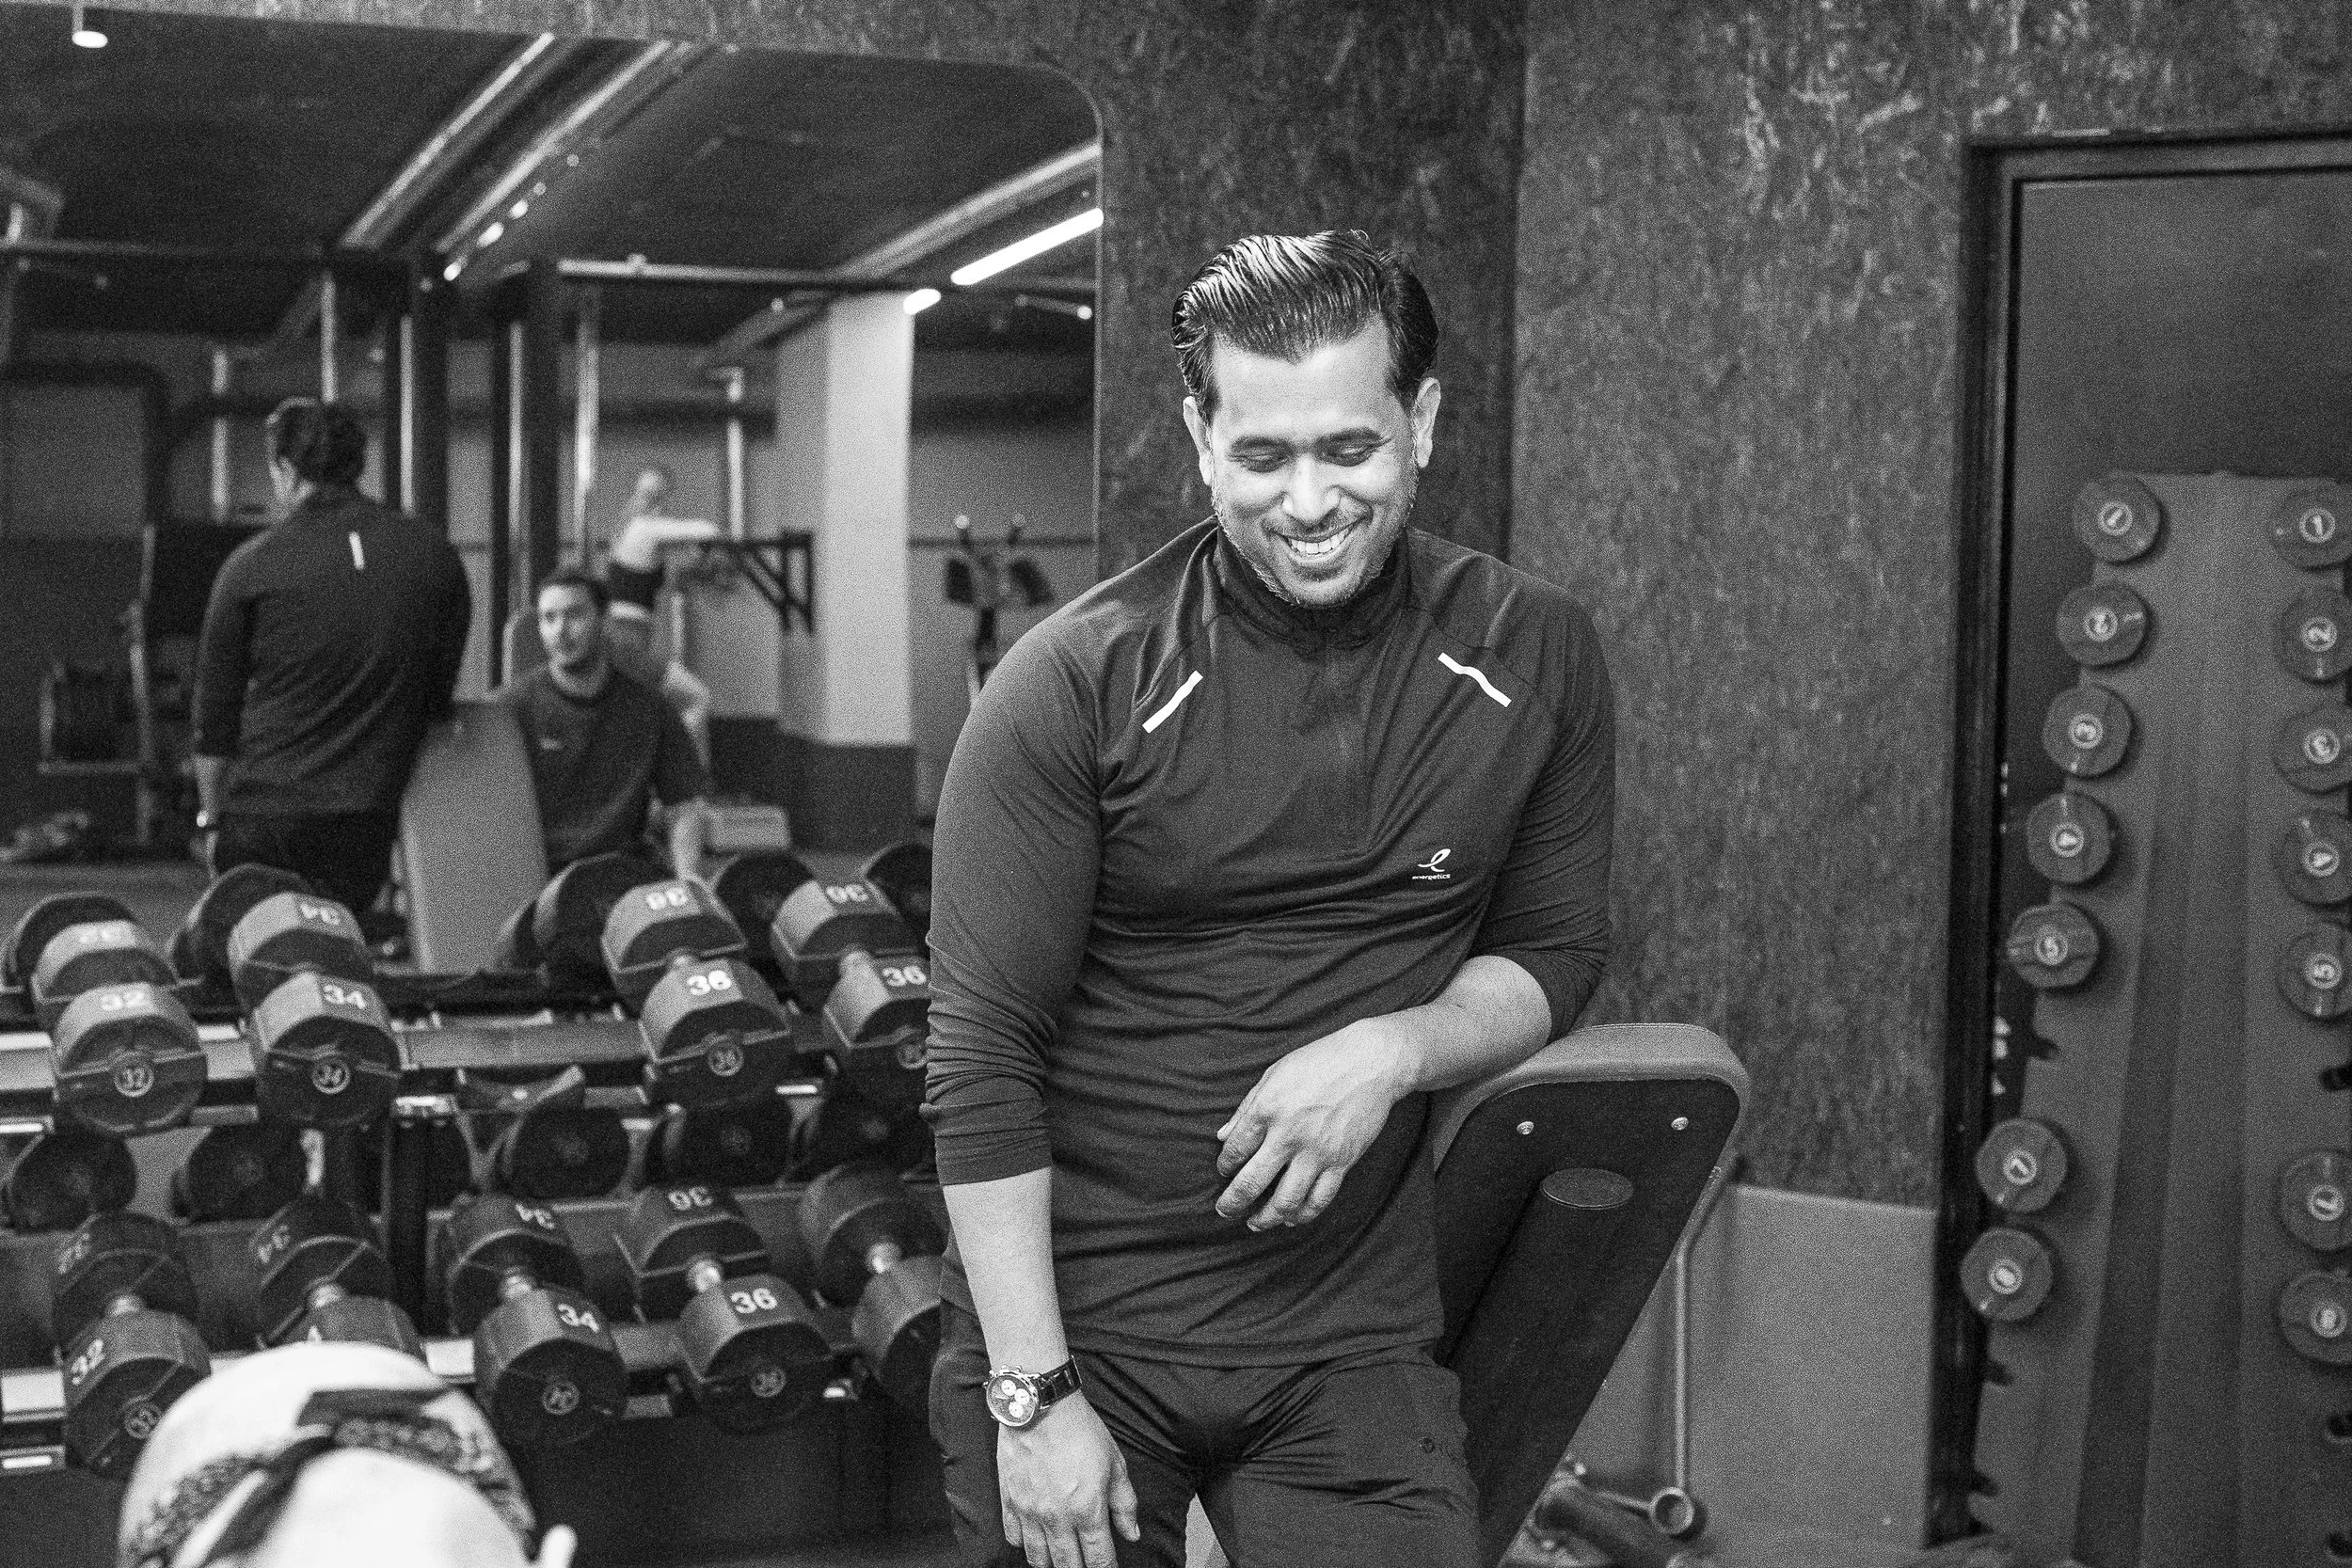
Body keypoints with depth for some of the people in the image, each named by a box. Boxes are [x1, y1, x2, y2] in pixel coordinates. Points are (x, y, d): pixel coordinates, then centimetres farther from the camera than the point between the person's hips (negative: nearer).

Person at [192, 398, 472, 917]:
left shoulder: (251, 565, -2)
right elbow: (440, 696, 12)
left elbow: (214, 716, 4)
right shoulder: (434, 557, 4)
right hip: (364, 816, 2)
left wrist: (211, 817, 14)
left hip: (260, 816, -2)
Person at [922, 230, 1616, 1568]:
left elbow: (1554, 957, 8)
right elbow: (984, 1058, -11)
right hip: (1080, 1325, -2)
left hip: (1359, 1340, 2)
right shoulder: (1074, 683, -12)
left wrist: (1390, 1051, -13)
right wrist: (1033, 1395, -13)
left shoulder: (1533, 656, -1)